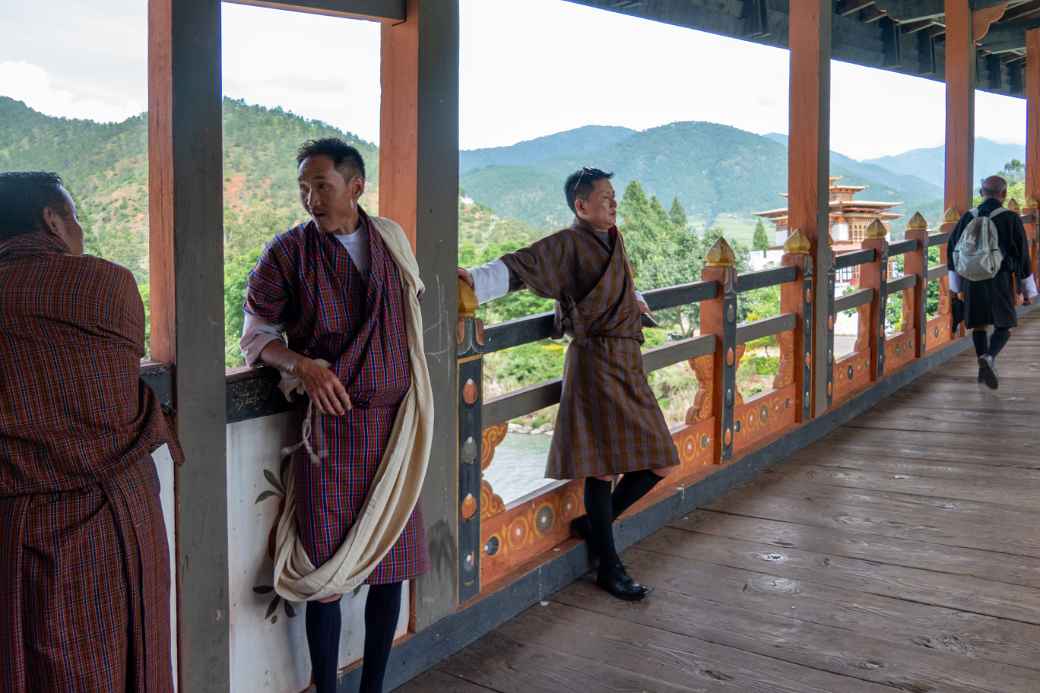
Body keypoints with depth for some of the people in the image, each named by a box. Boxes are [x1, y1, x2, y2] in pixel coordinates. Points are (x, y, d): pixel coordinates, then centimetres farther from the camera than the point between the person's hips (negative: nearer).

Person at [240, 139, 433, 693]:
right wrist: (302, 365, -21)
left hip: (395, 422, 4)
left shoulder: (392, 239, 5)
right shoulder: (288, 251, -5)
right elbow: (257, 333, 0)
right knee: (328, 569, 0)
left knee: (391, 563, 9)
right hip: (331, 424, -3)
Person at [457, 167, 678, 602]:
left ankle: (594, 525, 25)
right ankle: (609, 567, 8)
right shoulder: (569, 244, -9)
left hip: (627, 362, 8)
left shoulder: (613, 239, 14)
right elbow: (519, 267, -21)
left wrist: (634, 301, 38)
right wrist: (477, 281, -35)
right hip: (594, 361, -8)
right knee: (603, 465, -4)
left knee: (656, 464, 7)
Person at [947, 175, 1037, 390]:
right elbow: (1022, 255, -4)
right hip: (1000, 280, -3)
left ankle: (985, 370, 17)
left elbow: (952, 249, 4)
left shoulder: (968, 217, 2)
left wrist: (955, 286, 12)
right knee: (1003, 326, 4)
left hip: (972, 279, 3)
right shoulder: (1011, 219, -6)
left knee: (979, 325, 15)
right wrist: (1028, 289, 5)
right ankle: (988, 358, -22)